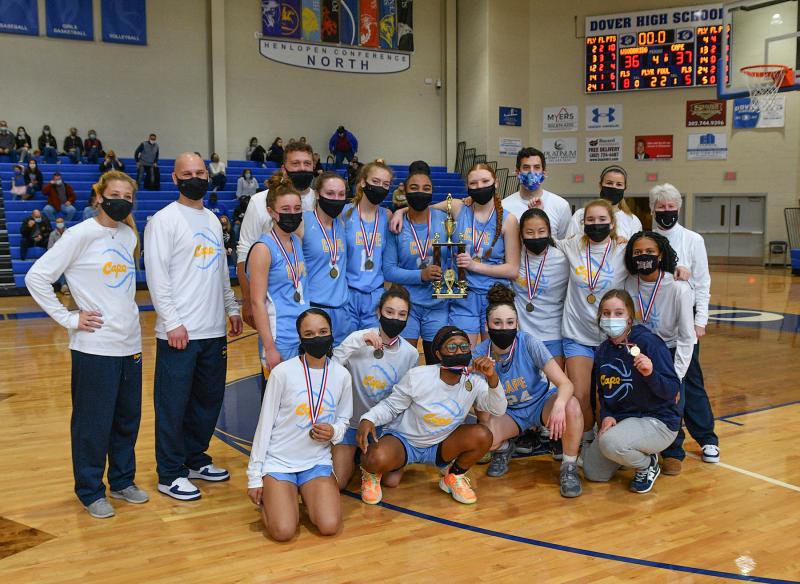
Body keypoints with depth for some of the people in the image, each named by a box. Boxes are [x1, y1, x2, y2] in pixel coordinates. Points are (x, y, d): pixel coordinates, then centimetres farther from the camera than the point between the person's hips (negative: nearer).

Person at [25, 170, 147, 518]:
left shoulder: (129, 234, 9)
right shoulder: (81, 234, -10)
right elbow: (36, 277, -11)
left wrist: (126, 313, 11)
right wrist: (68, 318, -11)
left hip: (130, 343, 6)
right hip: (95, 346, -6)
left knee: (128, 418, 14)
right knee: (94, 423, 3)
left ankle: (123, 481, 29)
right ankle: (91, 492, 18)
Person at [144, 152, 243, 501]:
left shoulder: (212, 220, 15)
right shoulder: (164, 220, -8)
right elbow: (157, 275, -14)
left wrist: (232, 308, 16)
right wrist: (172, 322, -18)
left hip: (214, 330, 7)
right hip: (179, 332, -7)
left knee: (209, 398, 15)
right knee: (173, 405, 0)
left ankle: (195, 459, 30)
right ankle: (170, 475, 11)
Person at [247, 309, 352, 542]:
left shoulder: (342, 375, -4)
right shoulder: (283, 372, -14)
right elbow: (264, 424, -6)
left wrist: (334, 432, -14)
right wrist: (254, 476, -4)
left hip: (317, 462, 3)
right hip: (278, 461, -3)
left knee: (329, 526, -17)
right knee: (283, 531, -19)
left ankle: (307, 495, 16)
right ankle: (269, 497, 15)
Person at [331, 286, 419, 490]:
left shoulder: (411, 353, -8)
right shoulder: (359, 338, -18)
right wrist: (358, 342, -39)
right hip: (352, 420, -2)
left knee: (391, 480, -6)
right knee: (337, 483, -8)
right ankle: (352, 458, 25)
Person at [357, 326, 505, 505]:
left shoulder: (473, 382, -10)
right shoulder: (417, 376, -20)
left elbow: (498, 410, -17)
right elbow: (391, 406, -10)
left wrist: (492, 376, -34)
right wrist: (368, 419, -31)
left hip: (440, 446, 4)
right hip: (403, 440, -4)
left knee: (483, 436, -23)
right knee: (377, 459, -37)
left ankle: (454, 477, 7)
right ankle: (371, 473, 5)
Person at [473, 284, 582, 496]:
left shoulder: (529, 343, -23)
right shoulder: (480, 355, -18)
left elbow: (566, 384, -28)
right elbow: (483, 414, -15)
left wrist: (559, 405, -51)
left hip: (541, 403, -1)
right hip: (508, 412, 1)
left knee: (572, 407, -35)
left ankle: (569, 468, -10)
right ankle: (504, 448, 9)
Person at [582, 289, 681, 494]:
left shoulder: (648, 342, -19)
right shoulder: (603, 350, 2)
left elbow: (673, 391, -19)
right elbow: (603, 391, 13)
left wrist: (650, 374, -38)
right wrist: (606, 416, -7)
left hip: (659, 421, -7)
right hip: (620, 419, 7)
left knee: (610, 443, -34)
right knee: (593, 473, 5)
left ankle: (648, 465, -1)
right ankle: (634, 453, 29)